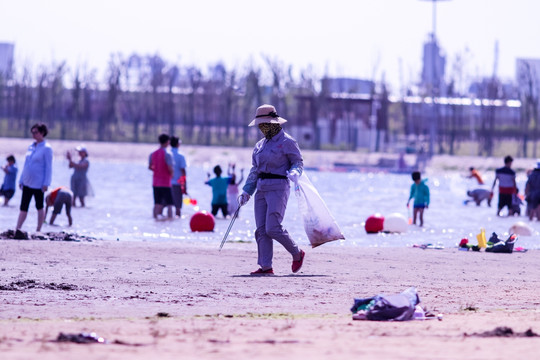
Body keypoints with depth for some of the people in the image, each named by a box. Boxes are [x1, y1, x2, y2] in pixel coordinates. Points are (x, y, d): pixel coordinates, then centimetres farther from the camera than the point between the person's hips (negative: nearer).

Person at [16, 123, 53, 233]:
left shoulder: (46, 148, -8)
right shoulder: (31, 147, 12)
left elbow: (48, 167, -11)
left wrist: (46, 183, -16)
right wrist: (21, 180, 14)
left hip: (38, 183, -6)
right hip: (27, 183, 6)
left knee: (39, 206, 5)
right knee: (23, 207, 2)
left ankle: (38, 231, 13)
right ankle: (17, 230, -2)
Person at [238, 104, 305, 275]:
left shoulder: (287, 142, -4)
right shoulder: (261, 144, 17)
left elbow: (298, 162, -3)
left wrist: (295, 172, -25)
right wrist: (246, 191, 16)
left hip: (278, 188, -7)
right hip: (262, 189, 8)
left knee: (272, 228, -14)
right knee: (261, 229, 0)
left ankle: (297, 254, 7)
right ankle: (265, 266, 2)